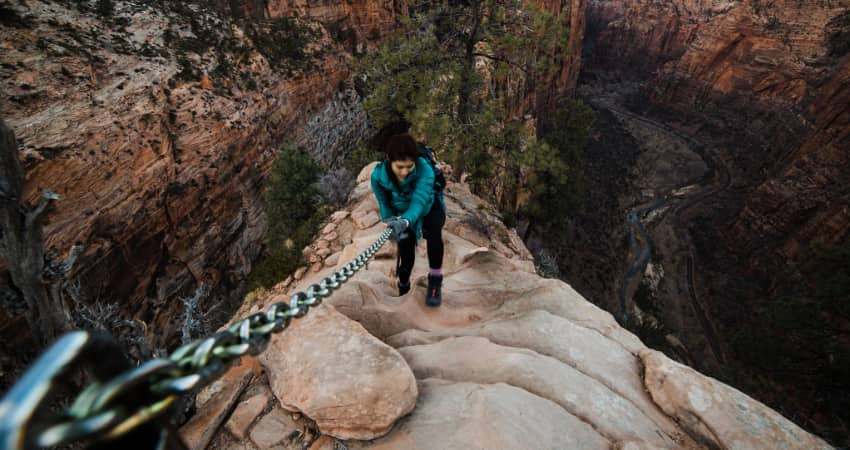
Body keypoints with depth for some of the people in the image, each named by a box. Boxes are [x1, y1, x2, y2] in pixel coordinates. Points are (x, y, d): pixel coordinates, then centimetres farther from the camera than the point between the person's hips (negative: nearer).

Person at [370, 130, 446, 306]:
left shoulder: (424, 170, -38)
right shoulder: (378, 175, -28)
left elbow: (419, 202, -49)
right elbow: (384, 204, -14)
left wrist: (405, 221, -67)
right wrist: (391, 222, -31)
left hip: (428, 207, -2)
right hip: (402, 213, 3)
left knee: (433, 231, -34)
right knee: (405, 252, -6)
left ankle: (435, 281, -16)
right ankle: (403, 285, 26)